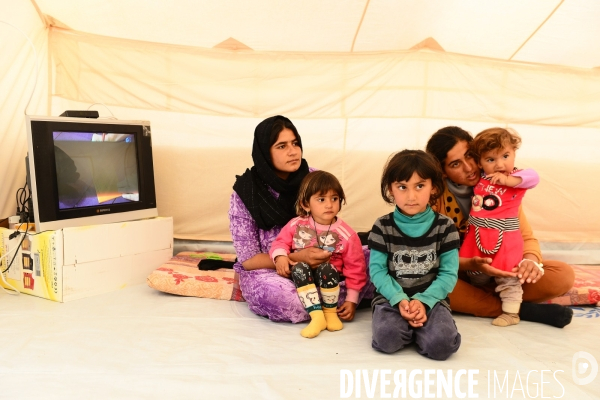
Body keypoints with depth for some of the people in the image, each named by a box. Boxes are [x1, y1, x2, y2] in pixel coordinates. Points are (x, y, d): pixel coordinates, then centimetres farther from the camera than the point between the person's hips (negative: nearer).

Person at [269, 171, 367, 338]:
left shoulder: (346, 234, -9)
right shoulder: (297, 225, -3)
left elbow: (355, 269, -5)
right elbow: (281, 242, 7)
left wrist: (351, 300, -7)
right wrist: (280, 256, -18)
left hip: (330, 280, -1)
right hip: (304, 280, 1)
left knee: (326, 268, -33)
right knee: (299, 267, -31)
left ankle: (331, 313, -10)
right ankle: (316, 316, -28)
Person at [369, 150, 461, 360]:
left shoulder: (445, 226, -1)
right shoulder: (382, 227, -2)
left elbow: (449, 273, -3)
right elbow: (377, 270, -4)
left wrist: (423, 301, -17)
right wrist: (399, 300, -18)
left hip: (430, 298, 0)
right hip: (392, 298, 0)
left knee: (443, 343, -26)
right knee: (387, 338, -28)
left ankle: (415, 327, 4)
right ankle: (411, 325, 4)